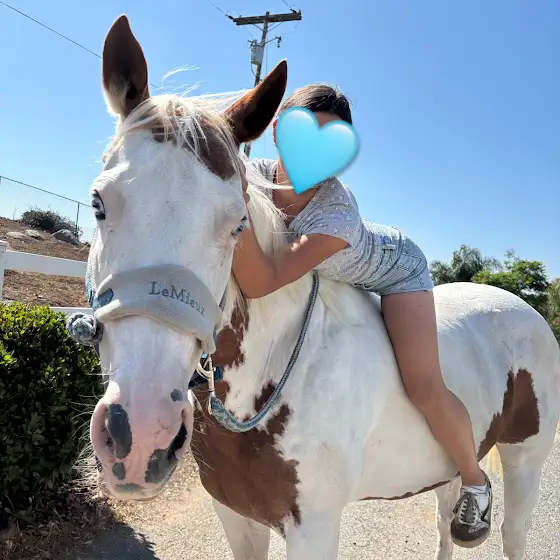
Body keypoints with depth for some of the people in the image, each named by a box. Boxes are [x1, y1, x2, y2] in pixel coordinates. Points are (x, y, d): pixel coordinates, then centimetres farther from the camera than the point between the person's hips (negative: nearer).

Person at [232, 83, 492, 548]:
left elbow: (261, 283, -51)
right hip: (339, 277, 6)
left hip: (394, 268, -6)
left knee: (424, 388, -18)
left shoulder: (337, 214, -43)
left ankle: (474, 481, 15)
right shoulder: (255, 174, -26)